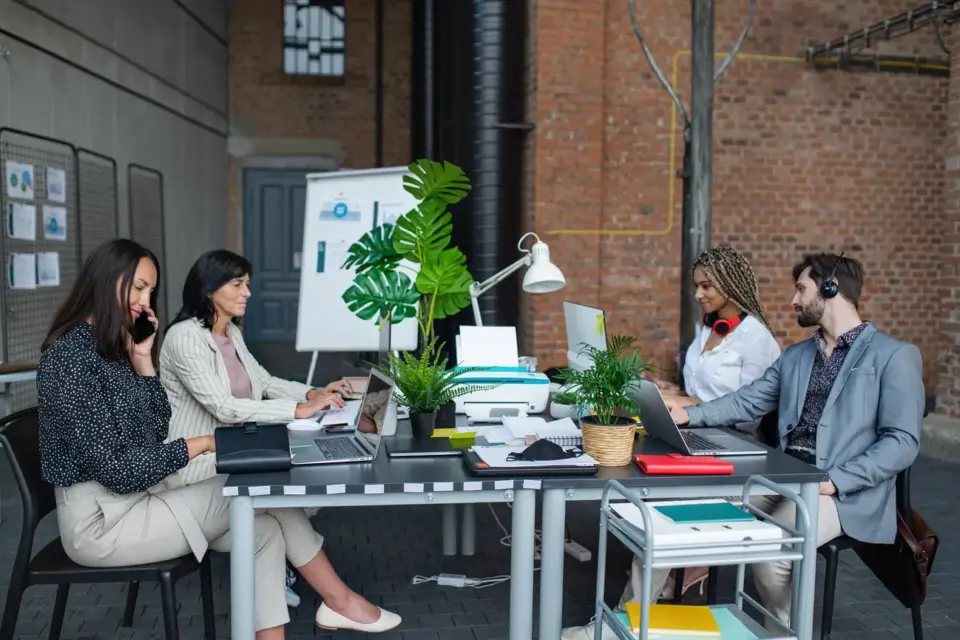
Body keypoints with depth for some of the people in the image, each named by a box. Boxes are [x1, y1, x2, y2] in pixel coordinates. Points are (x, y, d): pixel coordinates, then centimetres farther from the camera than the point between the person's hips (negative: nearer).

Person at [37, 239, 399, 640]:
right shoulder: (71, 355, -19)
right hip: (101, 519, -9)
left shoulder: (111, 347, 10)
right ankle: (336, 600, 4)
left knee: (263, 527, -5)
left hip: (138, 497, 9)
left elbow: (157, 432, 7)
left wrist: (142, 360, -2)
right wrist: (201, 444, -15)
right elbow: (114, 468, -23)